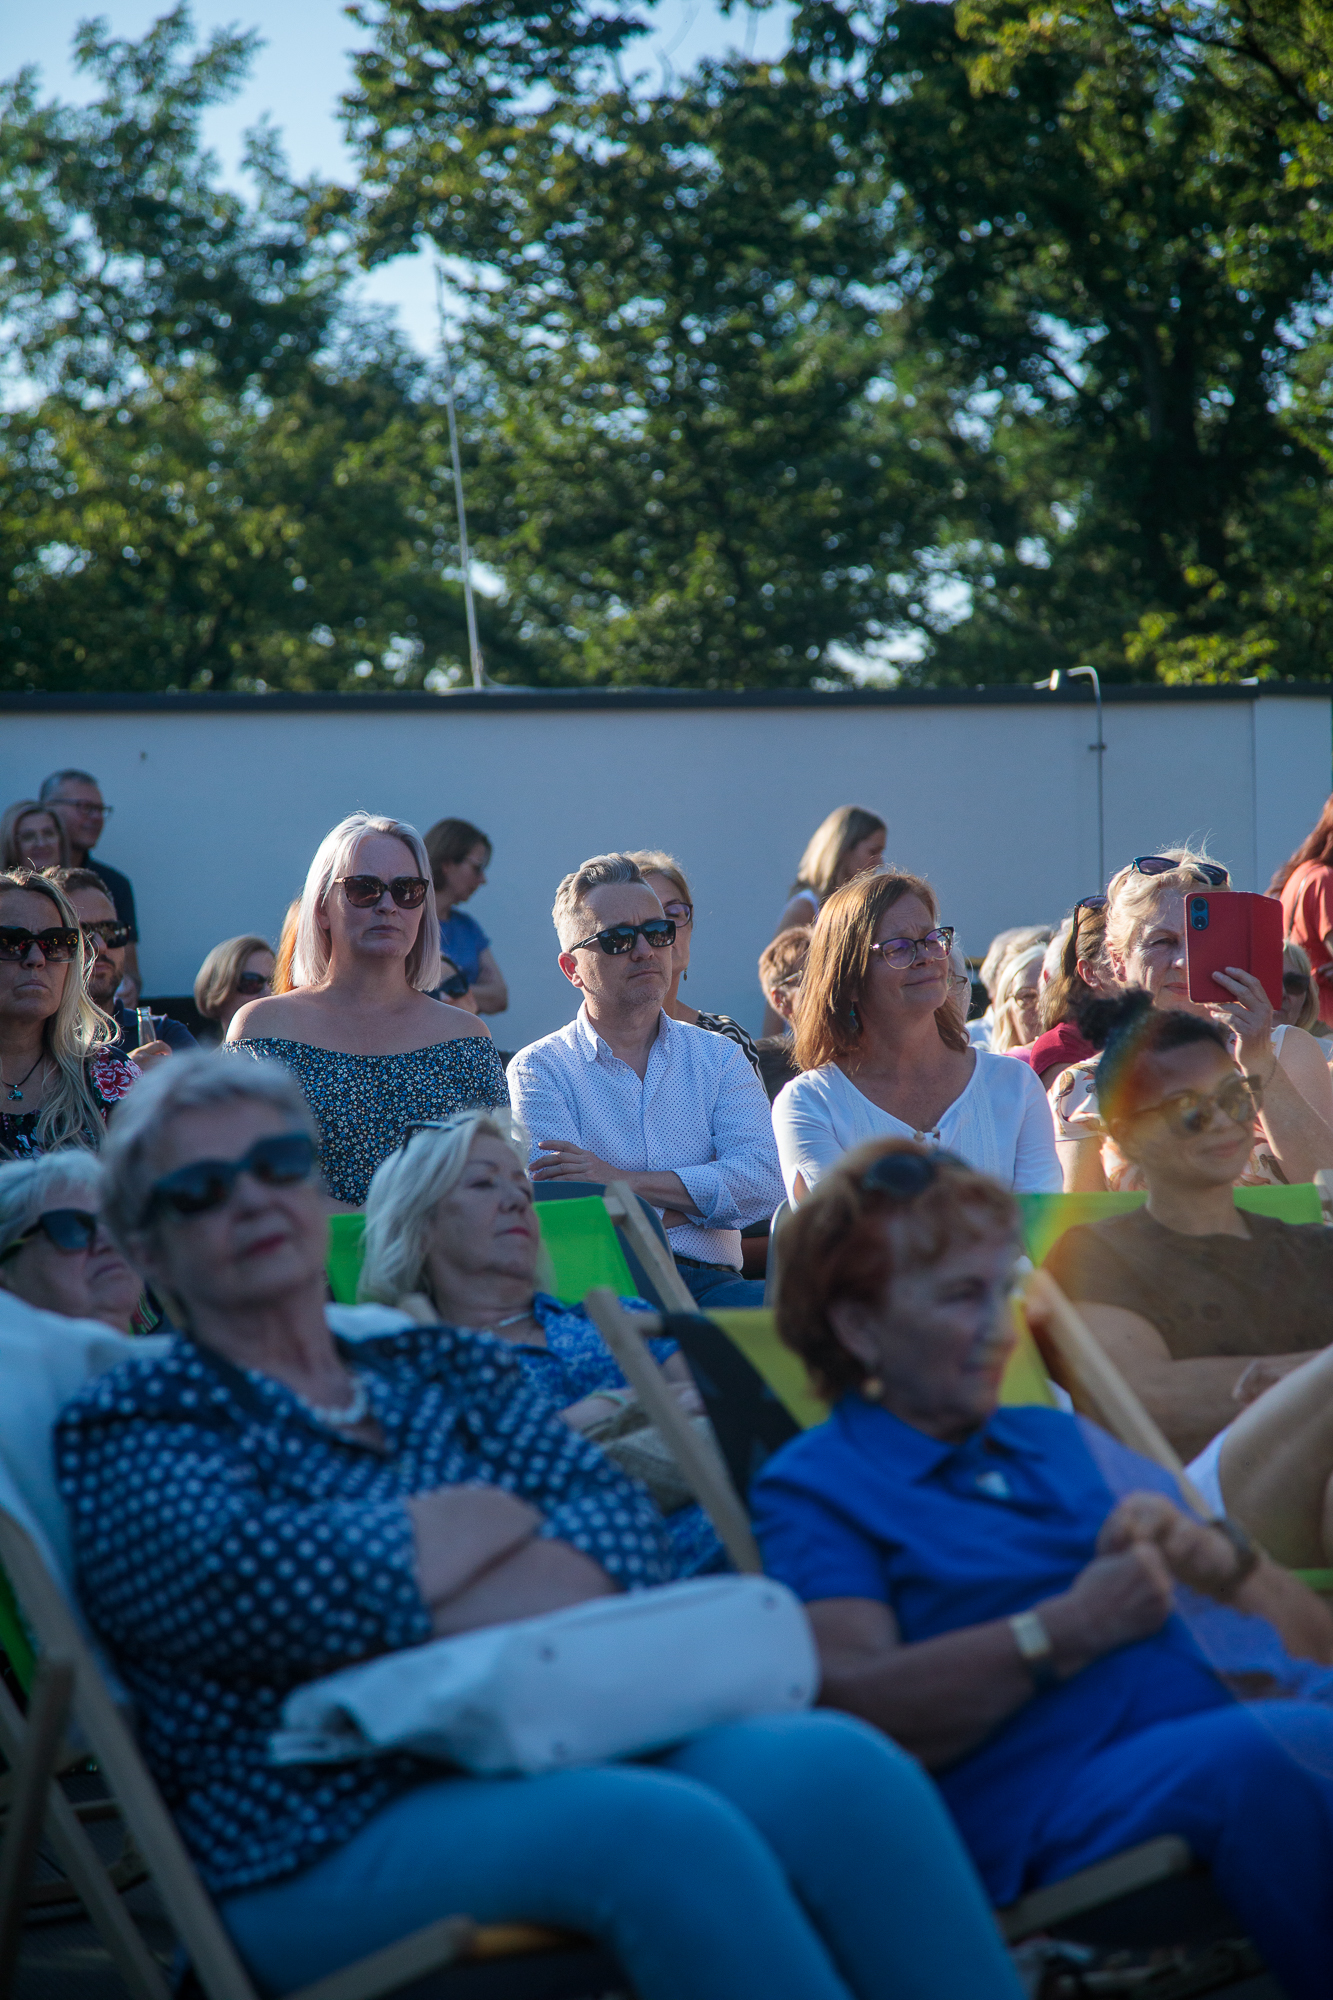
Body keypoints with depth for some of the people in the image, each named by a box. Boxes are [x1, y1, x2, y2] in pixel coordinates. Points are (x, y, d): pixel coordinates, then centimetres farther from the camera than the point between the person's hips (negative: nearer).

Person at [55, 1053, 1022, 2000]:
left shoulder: (450, 1369, 22)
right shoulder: (129, 1426, 7)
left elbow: (619, 1518, 5)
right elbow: (273, 1584, -13)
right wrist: (499, 1514, 3)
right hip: (332, 1848, -5)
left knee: (839, 1767, -24)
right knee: (663, 1828, -33)